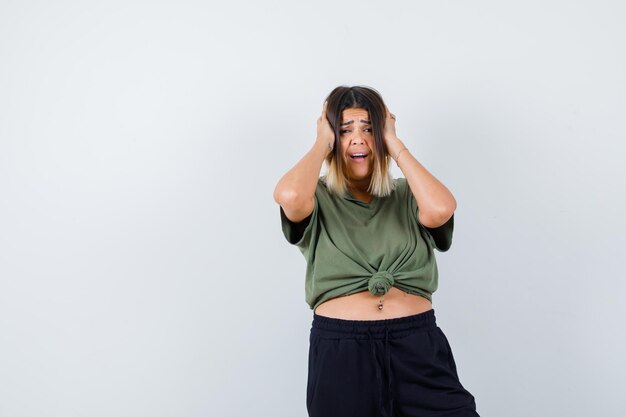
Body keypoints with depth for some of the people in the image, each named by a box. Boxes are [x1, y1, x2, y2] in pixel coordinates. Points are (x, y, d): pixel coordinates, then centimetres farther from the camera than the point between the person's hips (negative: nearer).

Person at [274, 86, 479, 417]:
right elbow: (288, 196, -19)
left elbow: (440, 209, -13)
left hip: (418, 349, 1)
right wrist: (323, 142, -2)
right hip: (340, 352, -1)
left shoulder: (406, 196, 10)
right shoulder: (318, 198, 6)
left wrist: (395, 144, -2)